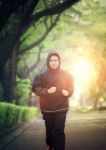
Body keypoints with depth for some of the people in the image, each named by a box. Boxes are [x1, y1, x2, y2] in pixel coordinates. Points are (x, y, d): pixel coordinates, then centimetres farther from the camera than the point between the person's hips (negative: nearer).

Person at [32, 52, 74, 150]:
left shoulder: (65, 74, 3)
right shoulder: (42, 75, -4)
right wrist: (47, 91, -17)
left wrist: (68, 92, -5)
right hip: (47, 108, 0)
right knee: (49, 129, 15)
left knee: (59, 131, -7)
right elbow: (35, 88, -5)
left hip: (61, 108, 0)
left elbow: (71, 86, 15)